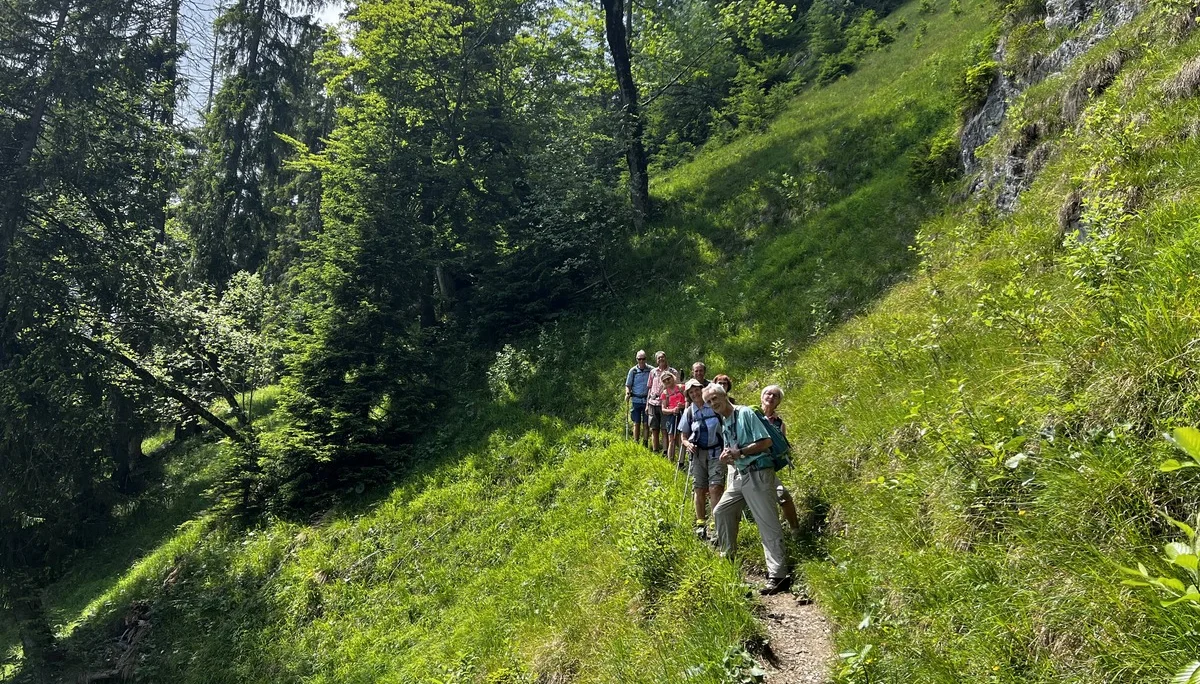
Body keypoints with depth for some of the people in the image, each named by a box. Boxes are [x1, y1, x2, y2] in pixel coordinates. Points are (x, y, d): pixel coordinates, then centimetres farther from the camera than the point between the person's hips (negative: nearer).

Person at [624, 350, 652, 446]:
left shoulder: (651, 370, 0)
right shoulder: (633, 371, 2)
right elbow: (628, 385, 6)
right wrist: (627, 393, -13)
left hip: (647, 400, 0)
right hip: (636, 400, 0)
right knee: (636, 423, 5)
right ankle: (636, 443, 11)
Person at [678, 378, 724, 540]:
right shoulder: (688, 412, 4)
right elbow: (683, 435, 12)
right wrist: (688, 444, -10)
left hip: (716, 452, -3)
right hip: (697, 453, 3)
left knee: (715, 488, -14)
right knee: (699, 489, 9)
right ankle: (701, 523, 22)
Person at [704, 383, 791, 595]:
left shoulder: (746, 413, -9)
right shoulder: (723, 424, 15)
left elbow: (766, 441, -15)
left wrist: (739, 452, -18)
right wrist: (726, 457, -2)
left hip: (758, 473, -9)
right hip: (739, 474, 9)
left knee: (768, 524, -8)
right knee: (721, 511, 14)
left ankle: (778, 576, -8)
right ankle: (727, 558, 31)